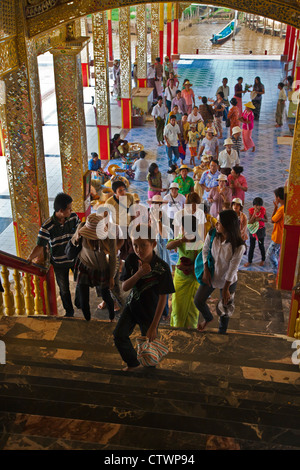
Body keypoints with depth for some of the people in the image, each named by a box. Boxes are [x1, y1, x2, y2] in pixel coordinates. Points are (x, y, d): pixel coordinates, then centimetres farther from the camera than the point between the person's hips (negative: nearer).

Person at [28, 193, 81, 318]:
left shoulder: (73, 217, -15)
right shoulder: (47, 227, -26)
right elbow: (40, 246, -25)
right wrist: (29, 259, -37)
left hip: (75, 258, 2)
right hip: (59, 263, -2)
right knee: (64, 289, 16)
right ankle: (69, 311, 41)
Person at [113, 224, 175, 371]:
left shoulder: (162, 268, -26)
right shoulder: (131, 260, -14)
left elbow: (163, 298, -20)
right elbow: (124, 287, -13)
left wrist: (154, 326, -19)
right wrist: (139, 273, -32)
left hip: (150, 311, -4)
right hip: (132, 305, 4)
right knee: (119, 335, -3)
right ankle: (133, 363, 22)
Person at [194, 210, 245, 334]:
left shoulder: (239, 247, -30)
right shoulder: (212, 234, -19)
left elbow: (232, 268, -21)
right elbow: (205, 251, 0)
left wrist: (226, 289, -13)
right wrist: (206, 270, -7)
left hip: (228, 281, -4)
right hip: (211, 276, 4)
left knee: (224, 310, 13)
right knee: (198, 300, 11)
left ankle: (222, 332, 42)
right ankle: (208, 318, 45)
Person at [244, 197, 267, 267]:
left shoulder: (263, 210, -13)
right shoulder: (251, 210, -13)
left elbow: (266, 220, -3)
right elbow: (250, 222, -16)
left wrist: (261, 218, -23)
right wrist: (254, 214, -29)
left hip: (261, 230, 0)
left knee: (261, 246, 13)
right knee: (251, 247, 10)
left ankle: (263, 260, 34)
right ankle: (249, 261, 24)